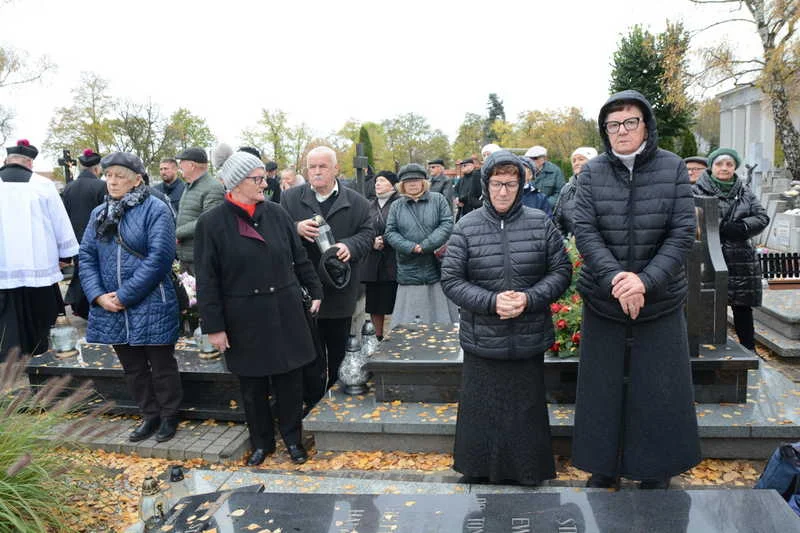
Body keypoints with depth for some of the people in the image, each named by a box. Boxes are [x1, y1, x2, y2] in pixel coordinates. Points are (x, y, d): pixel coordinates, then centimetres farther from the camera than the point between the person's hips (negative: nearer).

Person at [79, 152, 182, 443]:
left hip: (151, 306, -6)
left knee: (161, 365, 8)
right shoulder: (99, 213, 10)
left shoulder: (155, 209, -10)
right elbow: (86, 256, 7)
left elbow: (159, 257, -18)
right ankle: (150, 416, 34)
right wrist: (98, 295, -8)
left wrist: (125, 295, -18)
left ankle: (169, 416, 27)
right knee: (132, 367, 17)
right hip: (111, 308, 6)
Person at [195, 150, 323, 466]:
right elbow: (207, 280, -7)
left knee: (289, 380, 10)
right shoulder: (212, 223, -7)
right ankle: (261, 442, 31)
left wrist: (316, 291, 8)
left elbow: (299, 258, 9)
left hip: (285, 312, 2)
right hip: (244, 318, -2)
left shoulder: (276, 214, 1)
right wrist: (214, 326, -8)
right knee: (253, 386, 12)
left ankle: (293, 439, 29)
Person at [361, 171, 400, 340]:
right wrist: (372, 242, -5)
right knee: (374, 304, 9)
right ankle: (378, 338, 23)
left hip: (392, 261, -5)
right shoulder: (370, 206, 16)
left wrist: (384, 241, -10)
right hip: (372, 262, 5)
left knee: (391, 303, -5)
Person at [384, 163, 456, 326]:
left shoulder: (438, 199, 6)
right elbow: (390, 233, 3)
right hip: (409, 272, 1)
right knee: (408, 321, 1)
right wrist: (412, 247, -13)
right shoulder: (396, 206, 10)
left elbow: (448, 224, -4)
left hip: (437, 269, -1)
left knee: (442, 318, 5)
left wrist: (425, 246, -13)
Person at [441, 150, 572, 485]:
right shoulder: (467, 227, -3)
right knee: (481, 410, 9)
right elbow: (450, 280, -4)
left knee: (526, 409, 13)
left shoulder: (540, 223, 1)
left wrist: (529, 298, -15)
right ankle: (477, 473, 30)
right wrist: (491, 301, -17)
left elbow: (561, 271, 2)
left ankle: (526, 473, 33)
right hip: (482, 341, -1)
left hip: (529, 340, 1)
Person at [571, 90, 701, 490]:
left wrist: (646, 280, -20)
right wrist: (615, 277, -23)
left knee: (659, 389, 7)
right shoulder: (592, 172, -2)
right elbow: (584, 231, -9)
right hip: (603, 299, 1)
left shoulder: (672, 168, -3)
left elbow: (683, 233, -8)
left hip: (661, 300, 0)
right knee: (603, 387, 9)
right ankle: (603, 468, 28)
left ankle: (656, 471, 28)